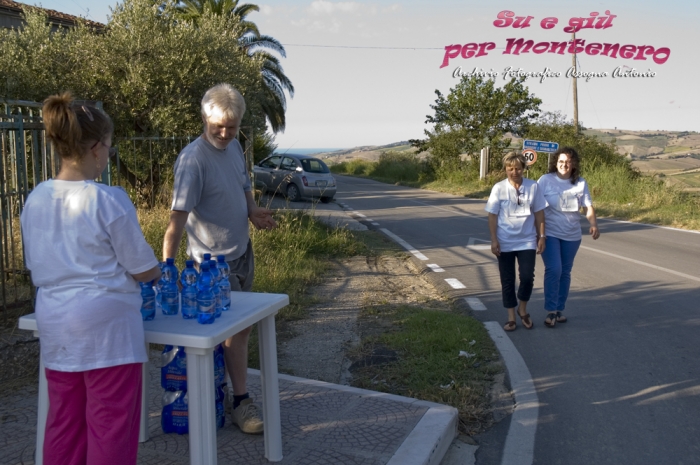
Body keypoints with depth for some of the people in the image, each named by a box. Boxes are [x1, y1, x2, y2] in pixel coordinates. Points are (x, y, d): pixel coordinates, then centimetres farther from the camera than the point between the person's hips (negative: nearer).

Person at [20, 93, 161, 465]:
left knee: (64, 423, 17)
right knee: (110, 426, 6)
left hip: (55, 326, 6)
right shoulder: (109, 200, -16)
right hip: (105, 327, -6)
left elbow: (36, 268, 13)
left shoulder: (35, 200, 2)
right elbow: (142, 269, -8)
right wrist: (161, 273, 13)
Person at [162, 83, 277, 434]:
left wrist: (253, 212, -5)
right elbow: (178, 217, -29)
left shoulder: (234, 147, 1)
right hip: (214, 260, -8)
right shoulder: (193, 159, -24)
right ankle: (241, 402, 14)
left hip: (241, 250, 8)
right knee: (238, 328, -1)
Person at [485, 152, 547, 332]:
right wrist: (494, 240, -8)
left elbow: (539, 213, 4)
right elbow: (492, 215, -3)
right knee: (507, 281, 6)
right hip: (505, 243, 0)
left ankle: (523, 309, 19)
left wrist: (541, 237, 2)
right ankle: (511, 317, 19)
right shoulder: (499, 188, -5)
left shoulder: (533, 187, -3)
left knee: (527, 277, -7)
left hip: (527, 241, 0)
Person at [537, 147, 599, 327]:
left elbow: (588, 206, 1)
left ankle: (559, 309, 23)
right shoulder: (545, 180, -7)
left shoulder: (580, 183, 2)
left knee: (565, 272, 11)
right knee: (554, 270, -15)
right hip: (550, 233, -3)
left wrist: (594, 224, -17)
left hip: (572, 236, 4)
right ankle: (551, 311, -5)